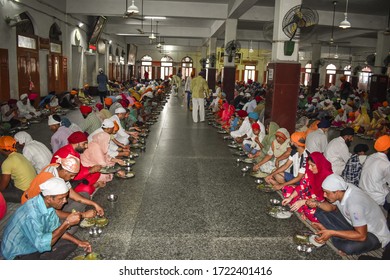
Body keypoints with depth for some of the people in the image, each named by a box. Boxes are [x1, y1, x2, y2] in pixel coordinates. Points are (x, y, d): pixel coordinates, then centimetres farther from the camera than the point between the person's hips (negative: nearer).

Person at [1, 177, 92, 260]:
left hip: (37, 241, 8)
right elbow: (41, 245, -34)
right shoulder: (31, 214, -35)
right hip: (18, 253, -8)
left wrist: (78, 242, -5)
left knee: (71, 244, 3)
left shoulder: (48, 204, -10)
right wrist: (67, 223, -34)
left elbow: (55, 229, 4)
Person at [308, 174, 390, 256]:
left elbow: (361, 236, -32)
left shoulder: (354, 204, -37)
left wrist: (331, 233, -32)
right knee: (320, 211, -4)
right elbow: (332, 207, 4)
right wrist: (317, 203, -16)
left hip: (374, 234, -7)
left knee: (348, 247, -38)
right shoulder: (341, 189, -15)